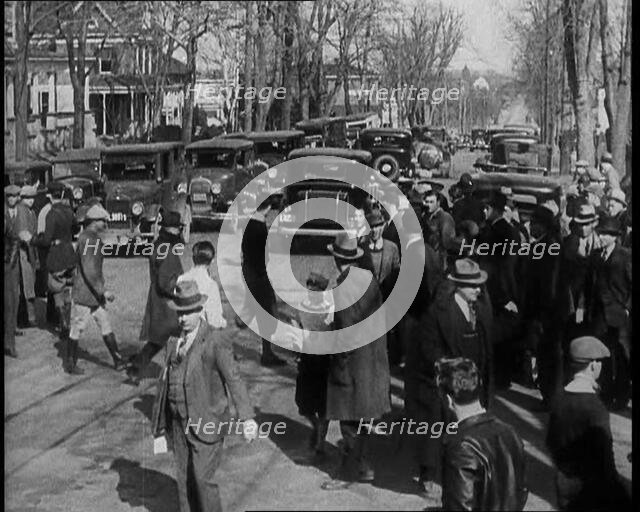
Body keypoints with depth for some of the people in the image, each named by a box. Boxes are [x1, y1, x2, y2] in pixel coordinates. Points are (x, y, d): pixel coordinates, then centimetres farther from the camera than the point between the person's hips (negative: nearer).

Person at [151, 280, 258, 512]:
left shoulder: (216, 340, -11)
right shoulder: (173, 341, 9)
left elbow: (234, 378, -18)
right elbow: (165, 380, 16)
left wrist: (247, 418, -28)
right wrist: (159, 423, 18)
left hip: (207, 423, -6)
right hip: (179, 424, 6)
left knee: (202, 478, -10)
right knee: (184, 480, 10)